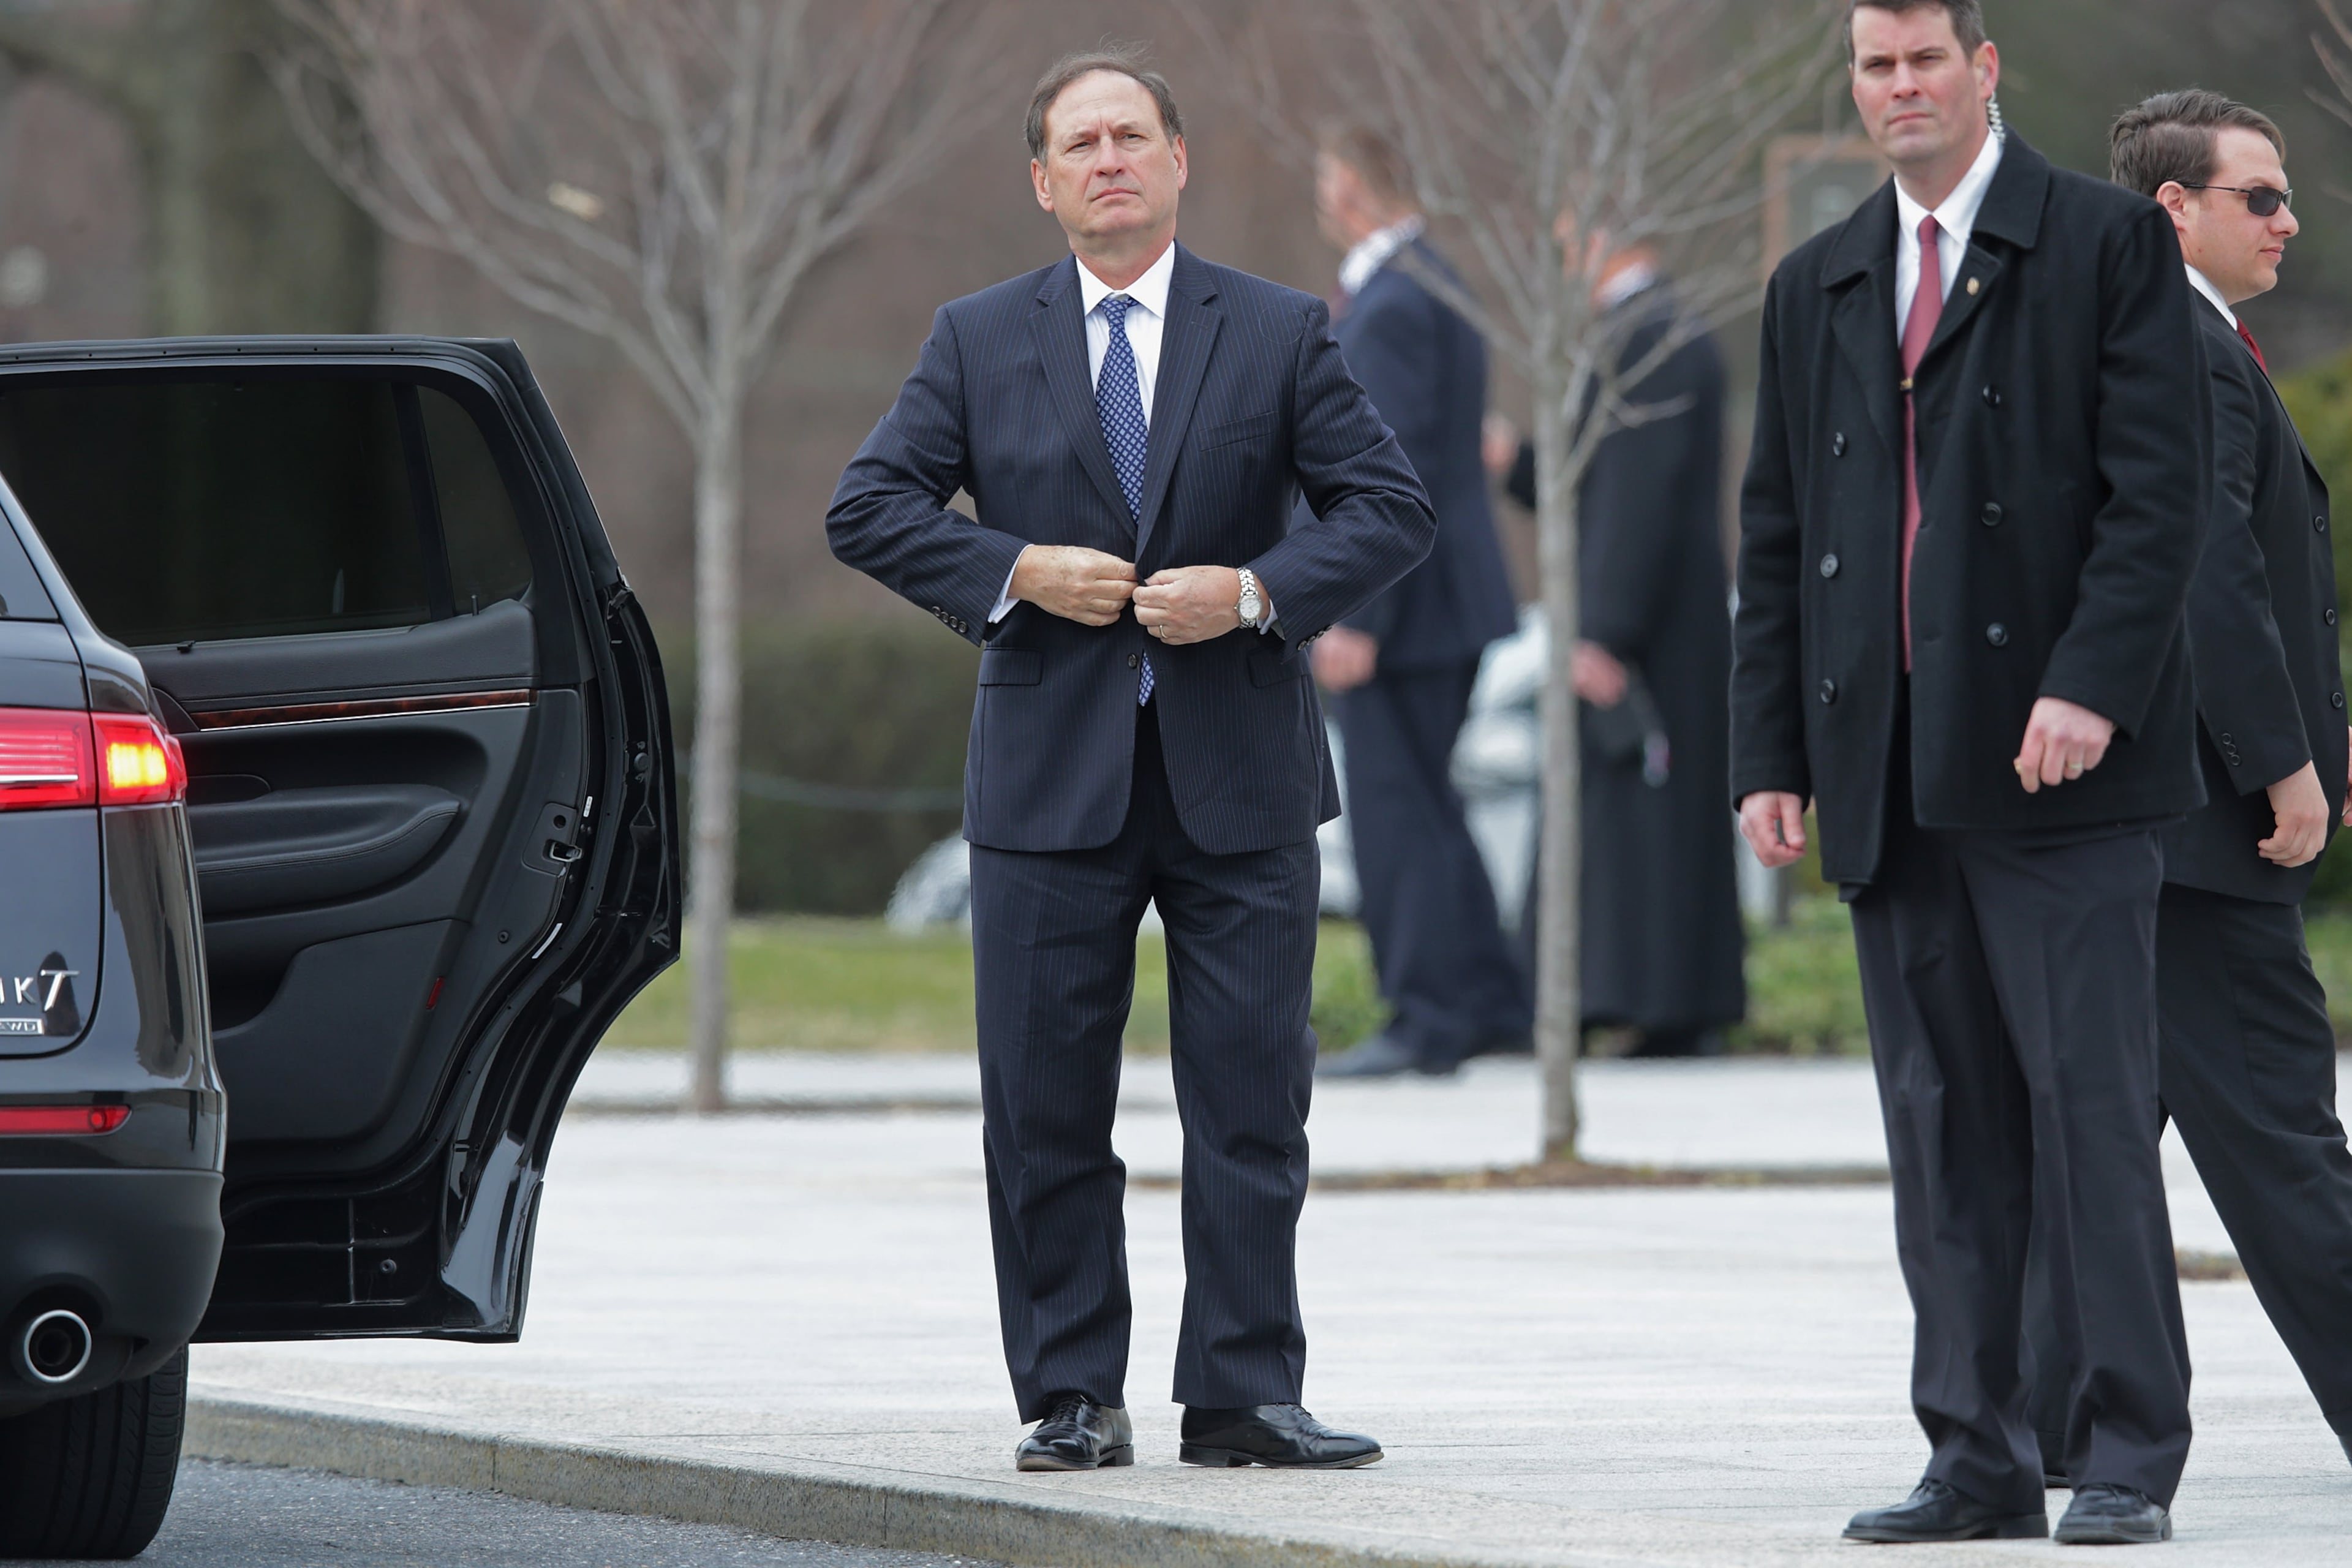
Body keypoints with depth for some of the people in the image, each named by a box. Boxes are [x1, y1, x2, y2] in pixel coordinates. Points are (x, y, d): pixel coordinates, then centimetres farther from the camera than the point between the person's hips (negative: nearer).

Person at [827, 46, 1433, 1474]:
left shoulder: (1281, 334, 5)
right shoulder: (979, 342, 7)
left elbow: (1393, 510, 2)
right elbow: (869, 509, 4)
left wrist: (1259, 592, -13)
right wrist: (1013, 574, -10)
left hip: (1239, 780, -1)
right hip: (1052, 779, 1)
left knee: (1253, 1104, -1)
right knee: (1046, 1113, 2)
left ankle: (1244, 1397, 5)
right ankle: (1072, 1398, 9)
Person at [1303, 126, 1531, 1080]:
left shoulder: (1392, 305, -17)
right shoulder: (1434, 287, 15)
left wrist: (1355, 618, -22)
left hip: (1399, 605, -10)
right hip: (1449, 602, 10)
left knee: (1398, 814, -6)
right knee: (1423, 812, 15)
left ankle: (1428, 1020, -4)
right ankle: (1494, 1004, 18)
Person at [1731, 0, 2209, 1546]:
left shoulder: (2110, 243, 1)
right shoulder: (1817, 287, 18)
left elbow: (2161, 488, -7)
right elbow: (1777, 539, 17)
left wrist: (2091, 683, -18)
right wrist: (1772, 753, 9)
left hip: (2058, 750, -5)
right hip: (1892, 774, 5)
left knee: (2092, 1103, -7)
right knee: (1942, 1126, 6)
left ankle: (2130, 1458, -4)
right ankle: (1981, 1459, 9)